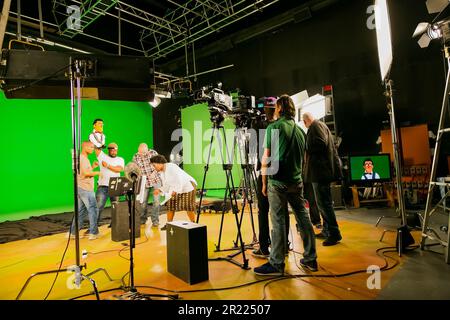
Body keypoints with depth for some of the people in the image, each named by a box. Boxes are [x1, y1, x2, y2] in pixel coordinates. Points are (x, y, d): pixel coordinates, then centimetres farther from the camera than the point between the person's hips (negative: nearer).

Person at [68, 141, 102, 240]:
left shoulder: (82, 158, 19)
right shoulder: (83, 158, -13)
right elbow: (86, 173, -23)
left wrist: (92, 167, 12)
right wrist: (97, 173, -10)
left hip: (81, 188, 10)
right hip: (85, 189, -10)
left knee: (81, 211, 13)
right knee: (93, 210, -2)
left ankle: (72, 233, 18)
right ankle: (93, 233, 5)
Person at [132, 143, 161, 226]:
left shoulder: (153, 153, -8)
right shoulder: (135, 157, -3)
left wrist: (154, 172, -18)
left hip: (156, 181, -1)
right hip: (144, 182, 2)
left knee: (156, 201, -6)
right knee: (143, 202, 3)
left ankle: (155, 221, 4)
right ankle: (142, 220, 23)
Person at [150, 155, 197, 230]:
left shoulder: (171, 167, -23)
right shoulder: (161, 172, 5)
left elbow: (179, 180, -29)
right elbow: (166, 185, 10)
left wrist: (175, 191, -32)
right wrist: (159, 190, -5)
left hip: (188, 186, -9)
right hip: (175, 189, 9)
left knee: (188, 206, -8)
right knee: (170, 204, 4)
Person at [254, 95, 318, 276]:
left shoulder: (273, 127, -6)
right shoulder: (299, 130, 12)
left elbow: (266, 158, -8)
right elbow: (303, 158, 17)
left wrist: (264, 183, 0)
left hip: (278, 182, -6)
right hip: (297, 181, 6)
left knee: (278, 222, -2)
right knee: (303, 219, 11)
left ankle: (276, 264, 5)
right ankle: (310, 259, 21)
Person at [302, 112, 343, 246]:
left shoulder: (316, 126, -8)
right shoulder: (320, 126, 21)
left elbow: (321, 144, -22)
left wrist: (306, 149, -10)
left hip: (321, 170, -11)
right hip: (321, 170, 11)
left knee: (323, 202, -9)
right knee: (322, 202, 15)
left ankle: (334, 234, -4)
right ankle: (326, 231, 24)